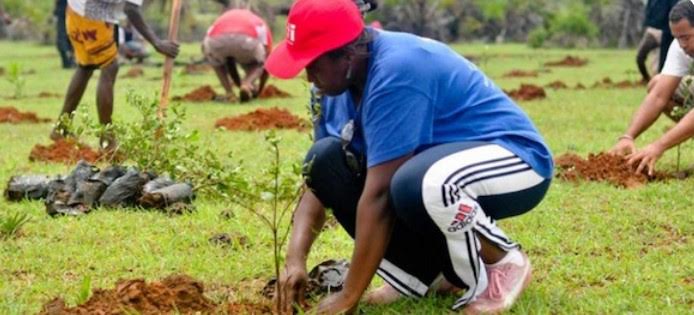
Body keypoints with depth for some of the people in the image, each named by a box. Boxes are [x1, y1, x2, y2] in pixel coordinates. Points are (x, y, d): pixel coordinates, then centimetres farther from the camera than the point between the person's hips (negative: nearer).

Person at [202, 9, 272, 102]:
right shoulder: (261, 25, 39)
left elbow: (229, 63, 51)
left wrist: (239, 85, 63)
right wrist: (258, 91, 57)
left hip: (216, 39, 2)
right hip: (247, 41, -2)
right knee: (257, 64, 31)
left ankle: (229, 92, 18)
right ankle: (247, 84, 1)